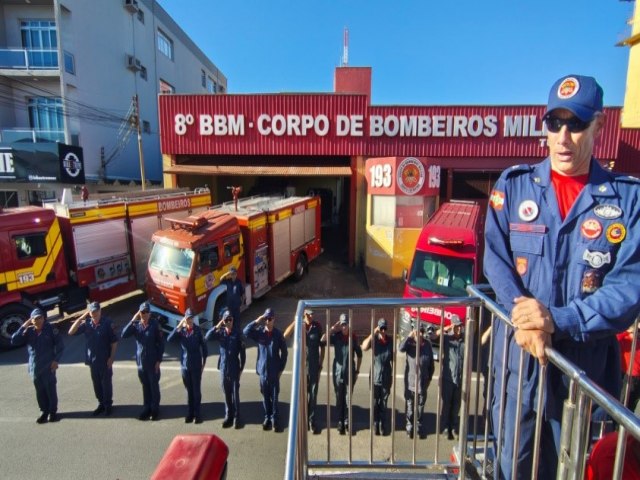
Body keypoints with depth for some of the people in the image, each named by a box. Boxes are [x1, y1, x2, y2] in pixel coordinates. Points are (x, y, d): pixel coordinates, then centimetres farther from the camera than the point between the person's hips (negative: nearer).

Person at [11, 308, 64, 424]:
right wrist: (23, 327, -13)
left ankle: (53, 411, 19)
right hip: (34, 367, 3)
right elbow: (14, 341, -10)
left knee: (51, 389, 5)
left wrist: (56, 360, -9)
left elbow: (60, 345, -5)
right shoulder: (29, 331, 0)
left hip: (48, 366, -3)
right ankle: (44, 411, 28)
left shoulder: (50, 329, -8)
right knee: (40, 391, 13)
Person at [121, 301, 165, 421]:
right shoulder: (136, 325, -1)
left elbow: (161, 343, -8)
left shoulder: (155, 325, -11)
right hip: (140, 361, 3)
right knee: (145, 386, 15)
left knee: (154, 386, 9)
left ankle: (155, 409, 24)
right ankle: (146, 408, 30)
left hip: (152, 362, -3)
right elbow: (123, 335, -14)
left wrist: (158, 360, -10)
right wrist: (132, 320, -20)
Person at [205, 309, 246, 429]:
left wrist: (241, 368, -4)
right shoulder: (220, 333, 0)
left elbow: (242, 352, -4)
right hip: (223, 367, 3)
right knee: (226, 393, 12)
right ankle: (228, 416, 25)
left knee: (235, 393, 2)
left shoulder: (237, 334, -7)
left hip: (234, 368, -3)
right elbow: (207, 338, -15)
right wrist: (217, 326, -20)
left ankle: (237, 417, 13)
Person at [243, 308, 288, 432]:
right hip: (263, 369, 2)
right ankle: (267, 418, 27)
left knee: (274, 396, 5)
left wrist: (281, 368, -1)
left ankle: (275, 419, 16)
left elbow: (284, 351, -1)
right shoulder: (259, 332, -3)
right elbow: (245, 332, -18)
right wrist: (257, 321, -25)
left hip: (274, 370, -2)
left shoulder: (278, 334, -8)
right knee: (265, 396, 12)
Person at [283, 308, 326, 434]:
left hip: (314, 365, 0)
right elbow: (286, 335, -22)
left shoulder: (317, 327, -5)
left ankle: (312, 421, 18)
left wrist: (320, 364, -1)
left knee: (313, 394, 6)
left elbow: (322, 346, 1)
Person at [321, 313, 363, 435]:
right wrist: (332, 329, -19)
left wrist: (357, 370, 6)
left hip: (350, 372, 0)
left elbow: (359, 354, 6)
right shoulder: (336, 336, -4)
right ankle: (340, 422, 21)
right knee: (339, 398, 9)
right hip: (338, 371, 0)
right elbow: (323, 340, -21)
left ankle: (347, 421, 20)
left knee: (348, 398, 7)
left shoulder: (353, 337, -3)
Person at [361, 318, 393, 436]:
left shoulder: (391, 340, -1)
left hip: (386, 377, 1)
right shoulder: (374, 339, -7)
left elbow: (392, 358, 8)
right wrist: (373, 334, -27)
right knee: (375, 403, 7)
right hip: (375, 376, -1)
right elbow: (364, 347, -26)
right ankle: (375, 425, 18)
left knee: (384, 403, 11)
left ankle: (383, 425, 20)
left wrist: (393, 373, 9)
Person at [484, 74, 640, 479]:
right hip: (518, 351, 0)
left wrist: (559, 320, -22)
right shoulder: (514, 184, 0)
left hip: (587, 359, 1)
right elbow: (495, 257, -7)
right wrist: (522, 317, -21)